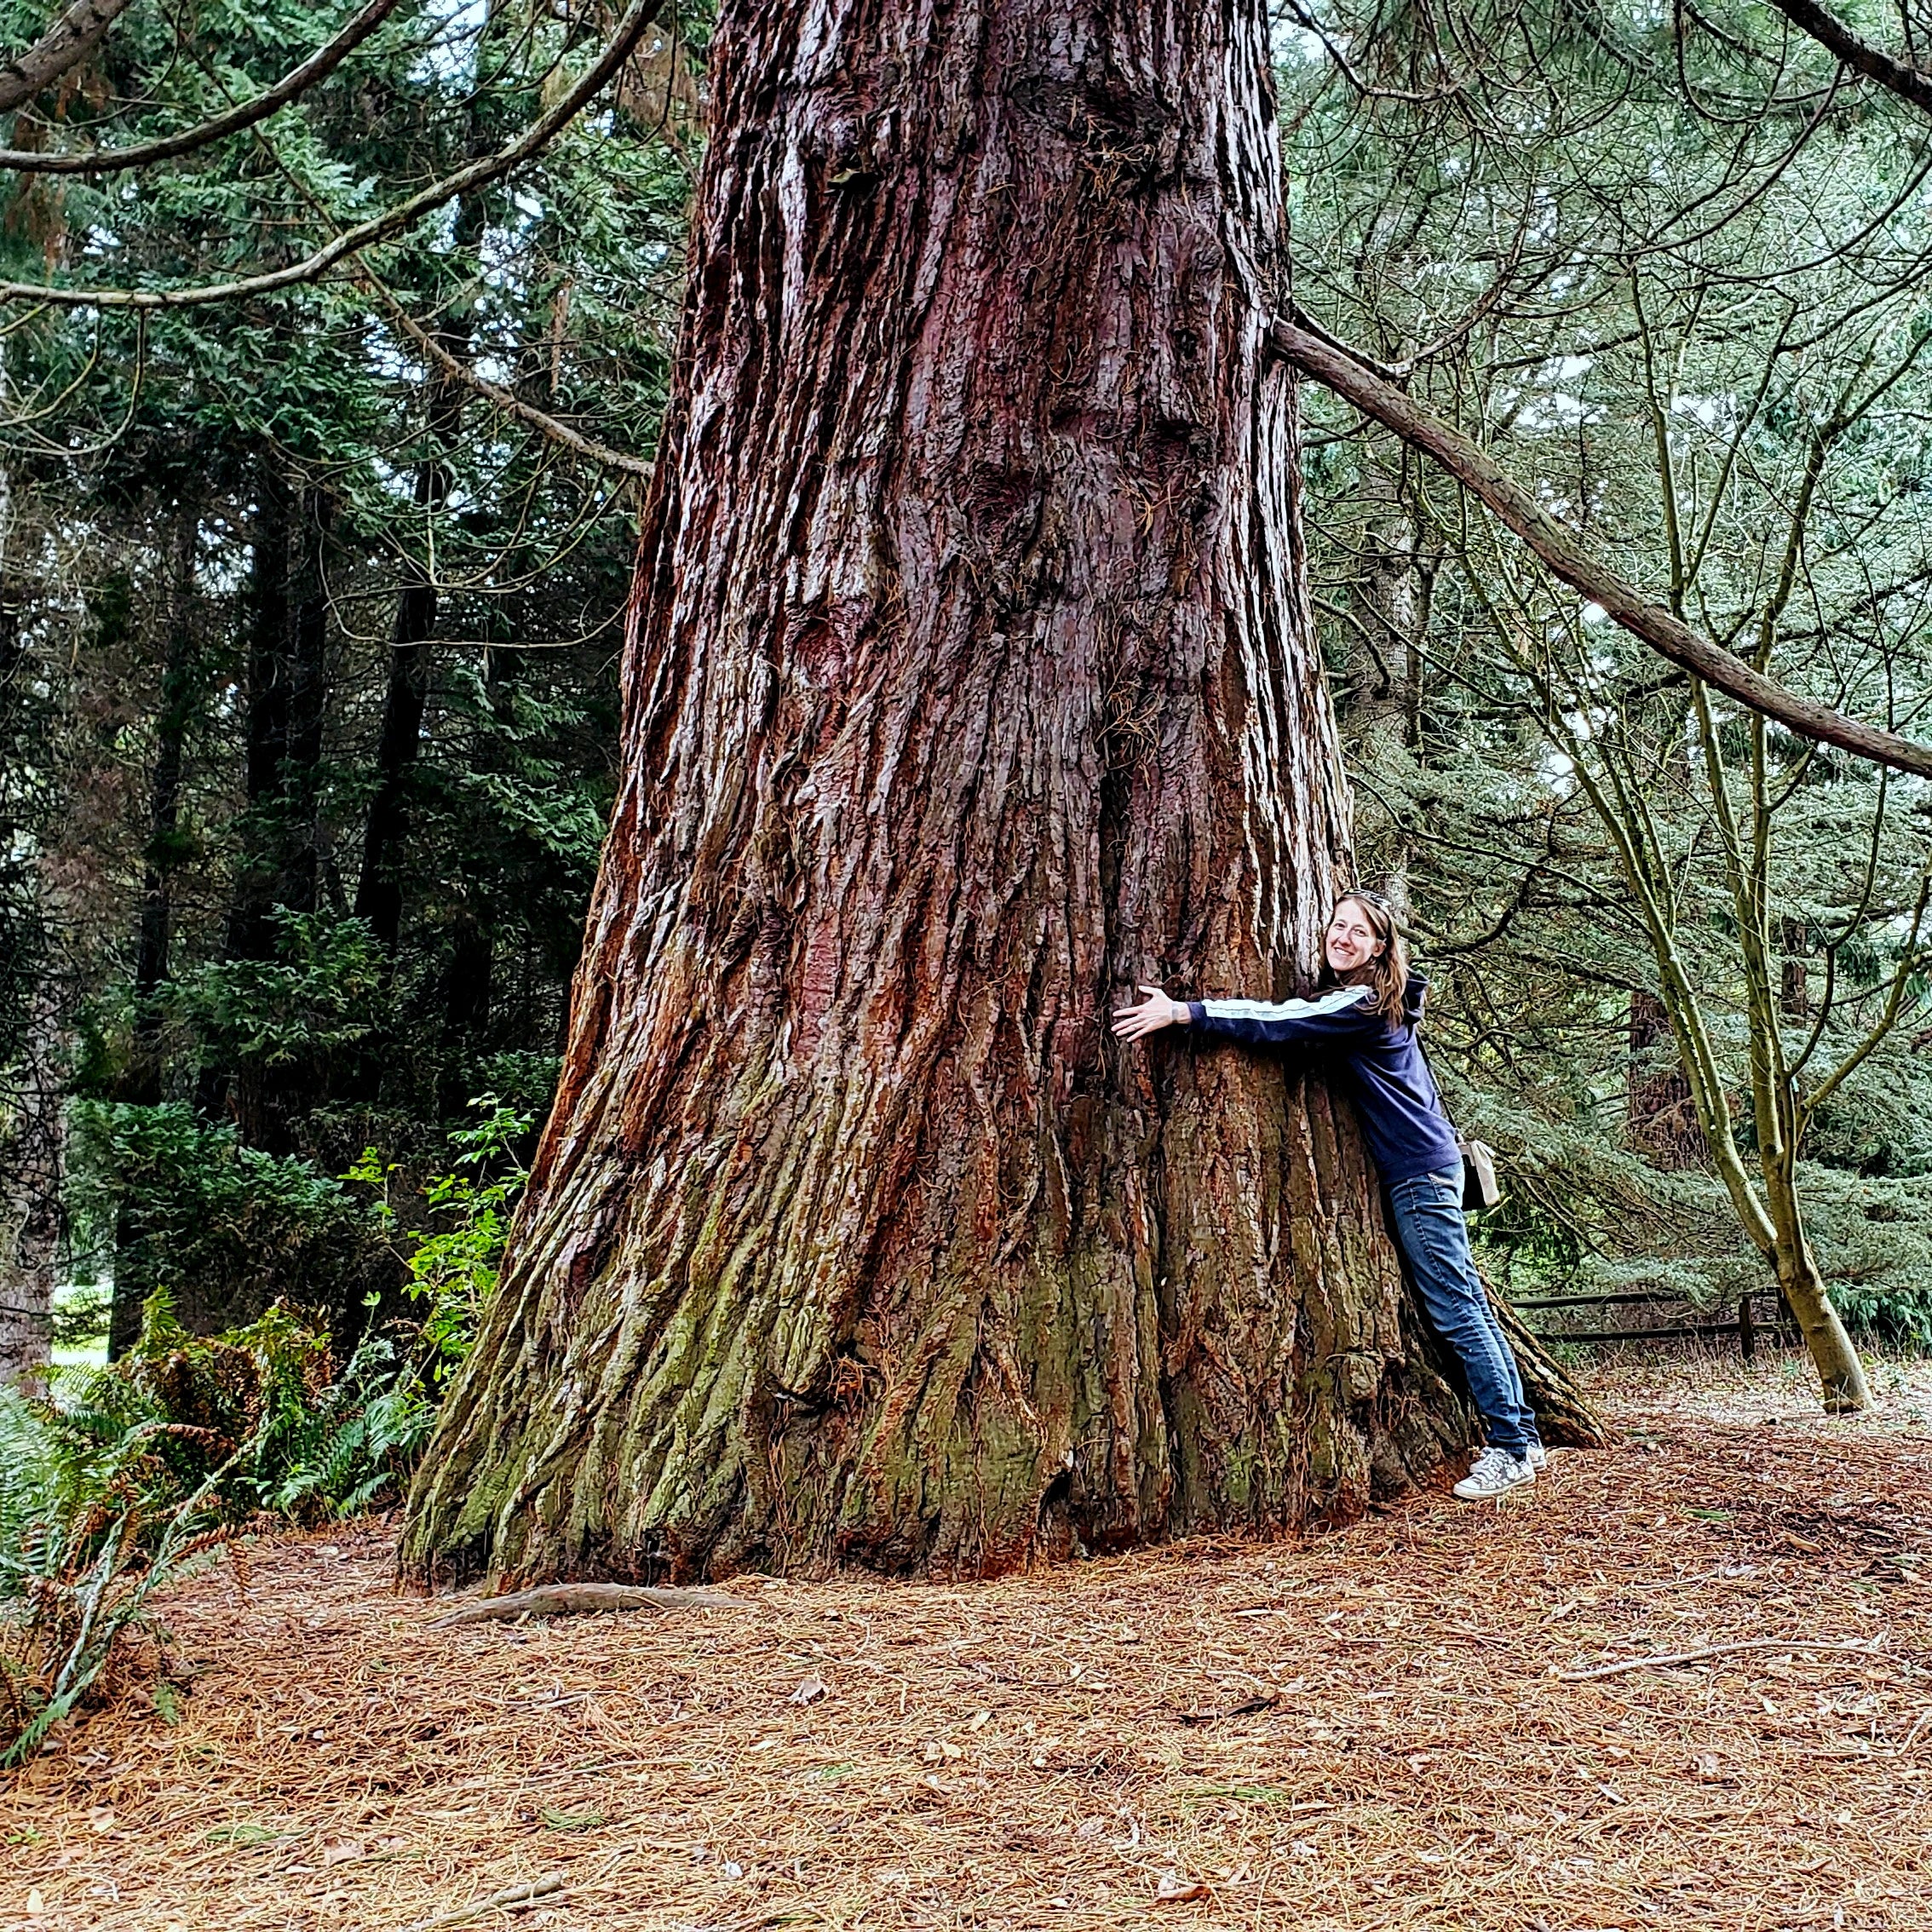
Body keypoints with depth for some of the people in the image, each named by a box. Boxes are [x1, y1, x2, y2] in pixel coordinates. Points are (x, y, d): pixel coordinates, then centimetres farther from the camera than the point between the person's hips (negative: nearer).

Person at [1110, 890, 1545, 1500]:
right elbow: (1284, 1012, 19)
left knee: (1457, 1310, -6)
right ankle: (1519, 1435, 18)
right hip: (1420, 1170, 10)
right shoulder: (1345, 999, 12)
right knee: (1467, 1306, 12)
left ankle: (1513, 1446, -1)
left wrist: (1182, 1012, -24)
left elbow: (1277, 1023, -23)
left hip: (1420, 1175, -10)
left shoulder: (1362, 1004, -17)